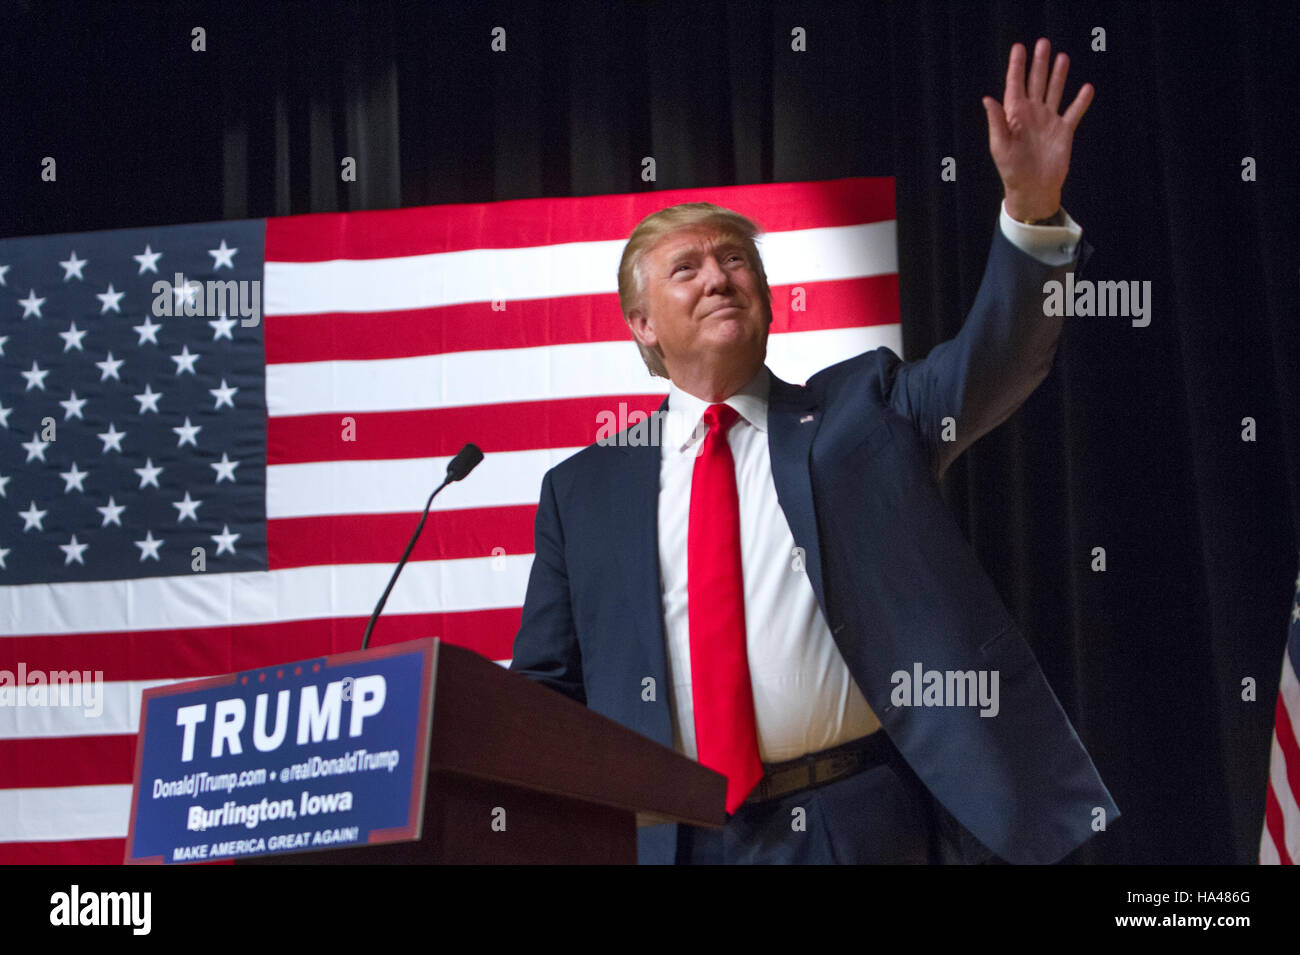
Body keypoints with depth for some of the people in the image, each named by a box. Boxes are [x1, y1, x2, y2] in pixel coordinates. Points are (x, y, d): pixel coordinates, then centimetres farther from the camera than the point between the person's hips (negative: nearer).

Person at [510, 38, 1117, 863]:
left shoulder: (863, 413, 10)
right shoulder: (583, 491, 12)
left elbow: (995, 360, -5)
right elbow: (544, 694, 14)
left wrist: (1032, 207, -21)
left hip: (865, 825, -1)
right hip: (674, 838, 1)